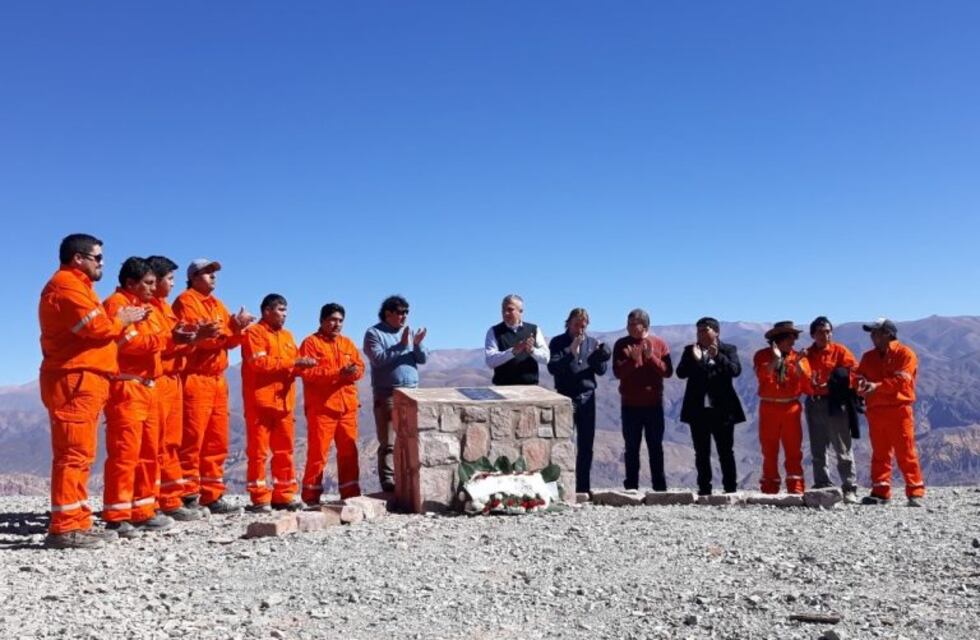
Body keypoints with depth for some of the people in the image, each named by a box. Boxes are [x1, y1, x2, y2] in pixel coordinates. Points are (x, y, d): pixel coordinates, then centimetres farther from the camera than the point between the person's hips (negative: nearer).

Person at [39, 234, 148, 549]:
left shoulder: (76, 286, 24)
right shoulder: (66, 286, -10)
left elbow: (95, 328, 19)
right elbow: (97, 327, -19)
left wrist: (120, 321, 5)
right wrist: (122, 320, -2)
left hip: (84, 382, 11)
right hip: (73, 381, -11)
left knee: (80, 454, 11)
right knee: (74, 453, -12)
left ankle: (78, 523, 15)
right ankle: (64, 528, -11)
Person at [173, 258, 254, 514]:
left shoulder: (218, 305, 21)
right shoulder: (186, 301, -3)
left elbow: (230, 341, 15)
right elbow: (191, 336, -16)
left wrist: (238, 329, -6)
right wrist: (230, 328, -19)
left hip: (217, 379, 8)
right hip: (194, 378, -8)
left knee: (217, 441, 9)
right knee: (192, 440, -9)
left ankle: (212, 496, 15)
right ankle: (188, 497, -6)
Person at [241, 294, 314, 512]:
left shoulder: (287, 336, 20)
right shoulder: (254, 332, -3)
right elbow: (259, 363, -16)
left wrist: (302, 365, -4)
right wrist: (291, 362, -16)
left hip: (284, 402, 7)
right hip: (261, 401, -7)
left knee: (284, 450, 8)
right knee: (258, 451, -2)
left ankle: (284, 495, 13)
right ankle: (259, 498, 2)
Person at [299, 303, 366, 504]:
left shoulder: (348, 343, 18)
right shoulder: (311, 342, -1)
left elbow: (360, 367, 11)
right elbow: (307, 372, -13)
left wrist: (354, 371, -13)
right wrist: (338, 373, -20)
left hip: (347, 406, 6)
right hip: (321, 407, -6)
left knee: (349, 451, 8)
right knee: (318, 451, -5)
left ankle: (350, 493, 15)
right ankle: (311, 495, 2)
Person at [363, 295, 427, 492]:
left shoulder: (409, 332, 14)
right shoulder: (374, 333, -2)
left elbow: (422, 359, 7)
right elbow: (378, 359, -16)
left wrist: (418, 345, -12)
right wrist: (400, 346, -19)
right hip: (387, 395, -5)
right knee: (389, 443, -6)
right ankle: (388, 482, -4)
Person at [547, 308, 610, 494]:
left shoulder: (592, 342, 10)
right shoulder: (558, 342, 0)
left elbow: (601, 371, 6)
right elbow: (553, 367, -12)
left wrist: (600, 356, -14)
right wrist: (571, 352, -23)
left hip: (587, 397, 4)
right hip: (565, 397, -4)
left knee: (586, 446, 6)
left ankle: (583, 487, 13)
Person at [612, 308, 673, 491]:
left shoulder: (659, 344, 3)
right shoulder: (622, 344, 1)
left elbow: (668, 371, -4)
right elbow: (618, 372, -7)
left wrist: (651, 357, -17)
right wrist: (633, 359, -22)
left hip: (654, 404, 0)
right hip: (630, 404, 0)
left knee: (656, 447, 6)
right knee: (632, 447, 4)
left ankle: (659, 486, 12)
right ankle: (631, 487, 9)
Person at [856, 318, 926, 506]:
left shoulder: (905, 354, -2)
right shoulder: (868, 357, 15)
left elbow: (901, 381, -14)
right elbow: (860, 378, 9)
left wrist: (877, 386, -24)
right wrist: (862, 385, -15)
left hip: (899, 409, -5)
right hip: (875, 411, 5)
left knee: (906, 453, -4)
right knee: (879, 454, 8)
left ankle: (915, 493, 1)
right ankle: (880, 492, 13)